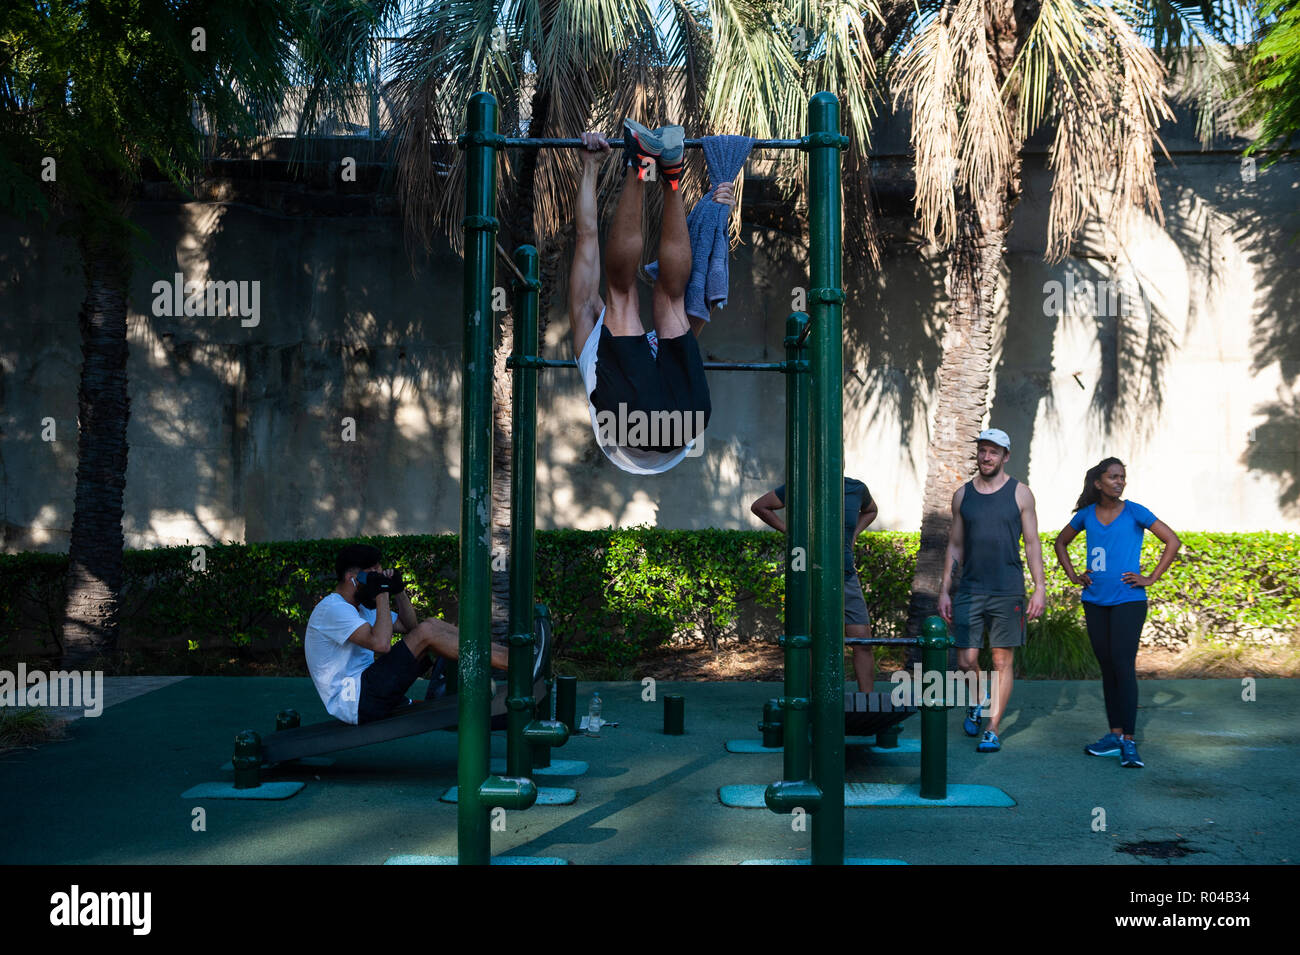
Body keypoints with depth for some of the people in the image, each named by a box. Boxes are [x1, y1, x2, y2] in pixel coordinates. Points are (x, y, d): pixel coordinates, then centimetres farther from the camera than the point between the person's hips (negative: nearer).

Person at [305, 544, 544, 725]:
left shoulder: (360, 607, 19)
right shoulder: (332, 609, -13)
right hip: (353, 701, -10)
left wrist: (399, 591, 7)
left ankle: (510, 653, -3)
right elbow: (381, 643, -27)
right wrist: (382, 594, -17)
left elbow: (409, 626, 22)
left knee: (434, 626, 0)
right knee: (426, 633, -21)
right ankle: (515, 663, -20)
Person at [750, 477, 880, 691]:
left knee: (863, 644, -2)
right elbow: (759, 506, 8)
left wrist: (852, 536, 12)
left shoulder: (857, 488, 6)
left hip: (846, 578, 3)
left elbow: (871, 510, 30)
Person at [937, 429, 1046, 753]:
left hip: (1008, 591, -2)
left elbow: (1032, 544, 3)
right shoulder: (963, 495, 8)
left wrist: (1040, 588, -4)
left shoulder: (1020, 493, 2)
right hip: (969, 590, 2)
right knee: (966, 660, 1)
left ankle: (993, 730, 7)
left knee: (1002, 661, 0)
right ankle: (977, 701, 32)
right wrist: (944, 590, 8)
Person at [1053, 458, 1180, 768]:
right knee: (1107, 667, 9)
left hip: (1128, 600, -4)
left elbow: (1173, 541, -1)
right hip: (1095, 601, 4)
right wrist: (1072, 575, 11)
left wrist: (1151, 578, -5)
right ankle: (1115, 735, 17)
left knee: (1123, 666, -11)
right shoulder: (1086, 515, 7)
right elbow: (1061, 542, 24)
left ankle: (1129, 741, -8)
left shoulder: (1134, 512, -3)